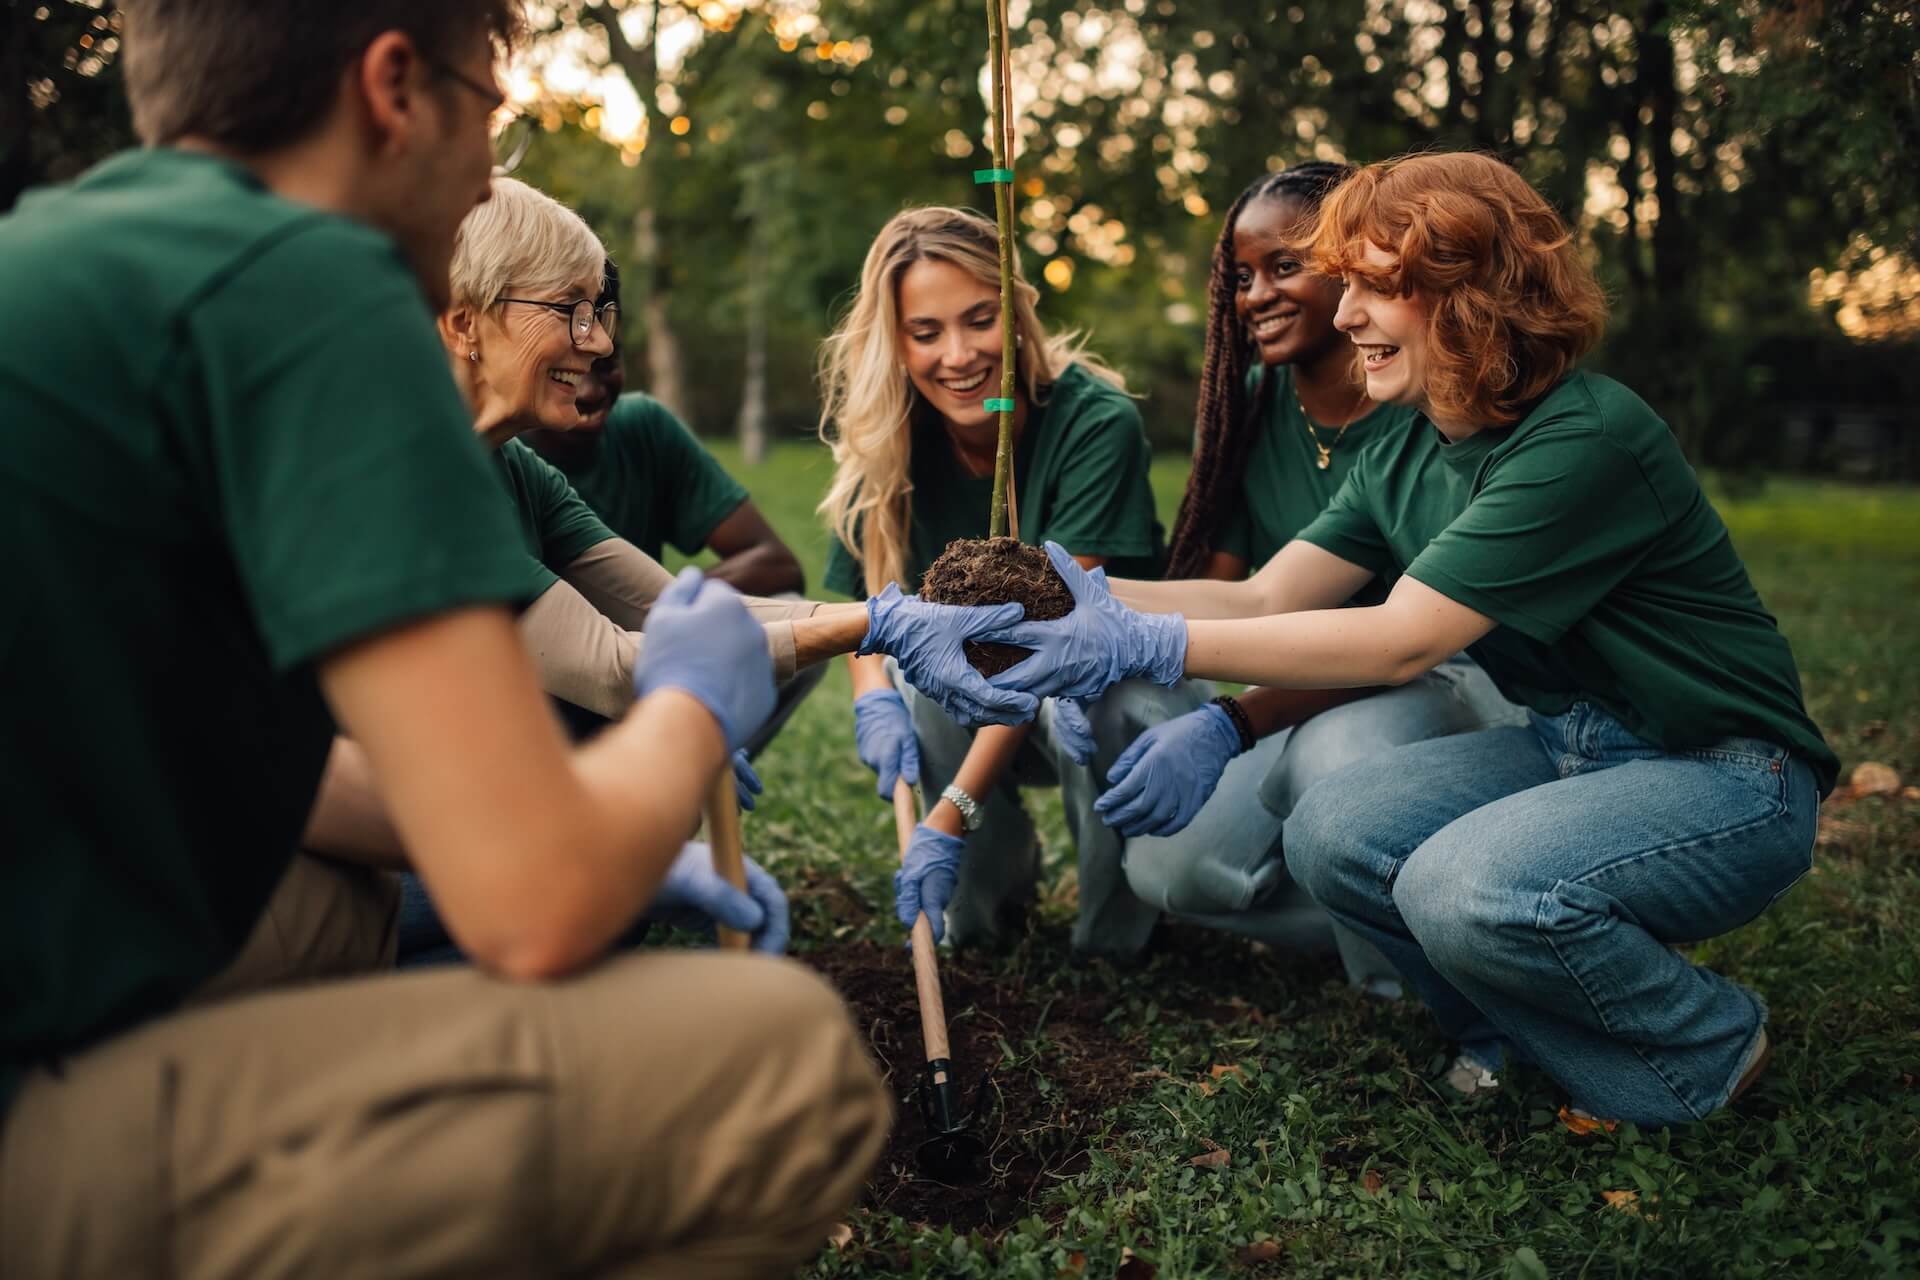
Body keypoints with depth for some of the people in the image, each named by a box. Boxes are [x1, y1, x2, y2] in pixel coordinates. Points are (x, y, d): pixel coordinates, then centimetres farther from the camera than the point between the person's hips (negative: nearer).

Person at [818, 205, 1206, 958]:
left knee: (1087, 709, -36)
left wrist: (952, 814, -37)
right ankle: (986, 896, -5)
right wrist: (873, 698, -28)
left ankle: (1117, 933, -6)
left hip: (1108, 678, -3)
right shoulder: (886, 445, -10)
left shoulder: (1097, 422, -24)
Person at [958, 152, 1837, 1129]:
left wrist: (1145, 646, -34)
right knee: (1331, 834, -15)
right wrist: (1088, 600, -22)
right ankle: (1526, 1034, 7)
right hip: (1569, 749, 7)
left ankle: (1707, 1051, 0)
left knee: (1469, 889, -31)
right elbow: (1263, 600, -6)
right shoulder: (1404, 459, 2)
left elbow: (1401, 642, -30)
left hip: (1723, 778, -7)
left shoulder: (1587, 439, -24)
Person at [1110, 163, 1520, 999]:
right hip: (1310, 703, 6)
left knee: (1338, 747, -39)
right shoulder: (1247, 405, 0)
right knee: (1164, 867, -13)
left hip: (1446, 683, -6)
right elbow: (1223, 588, -5)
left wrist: (1229, 724, -41)